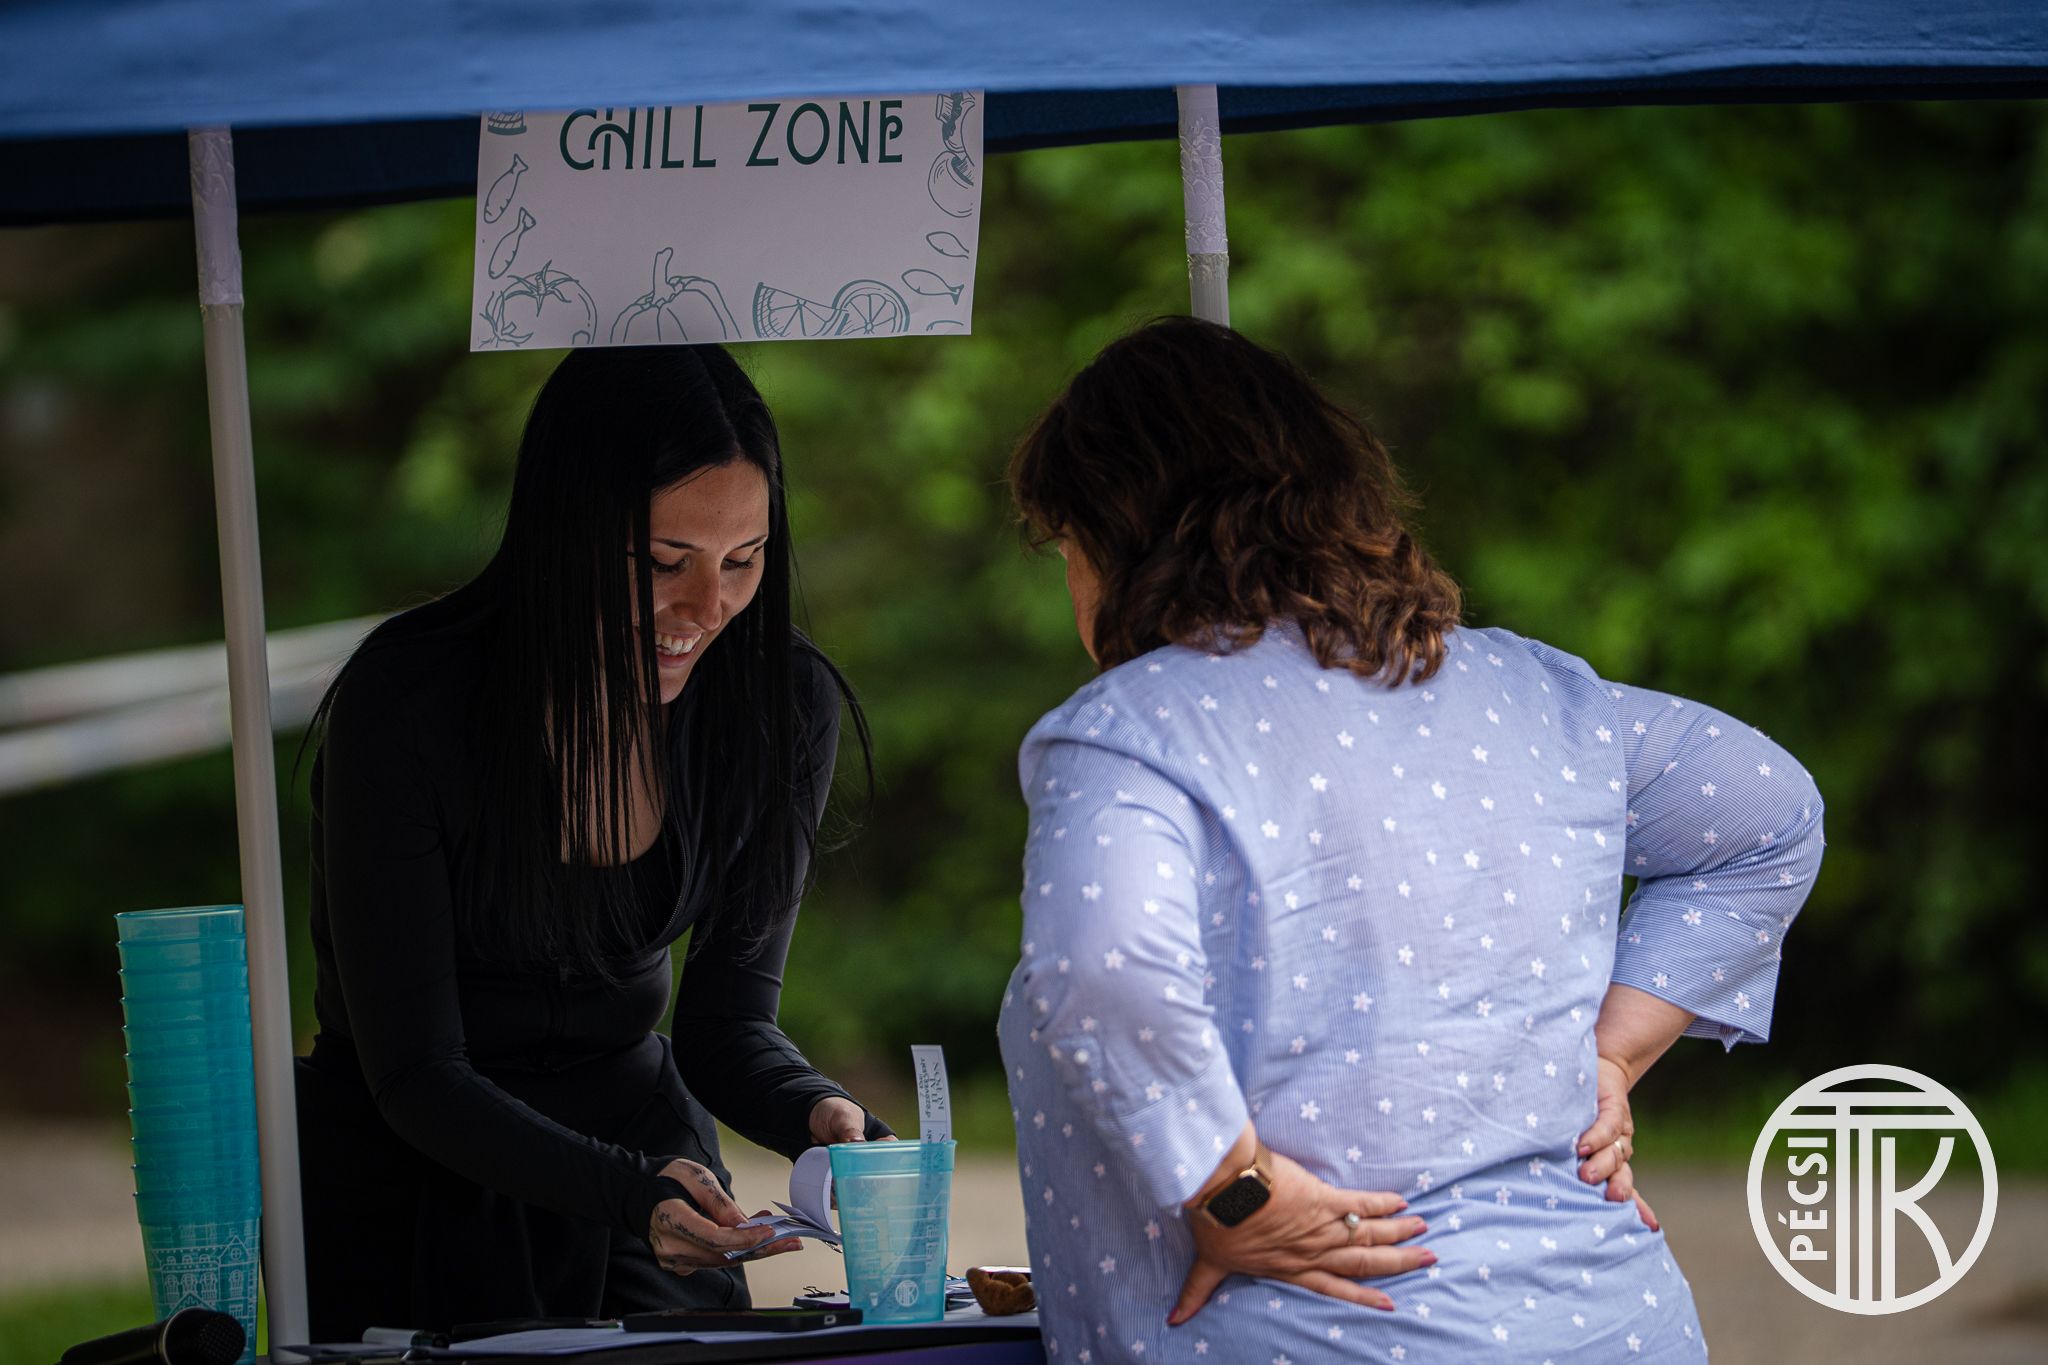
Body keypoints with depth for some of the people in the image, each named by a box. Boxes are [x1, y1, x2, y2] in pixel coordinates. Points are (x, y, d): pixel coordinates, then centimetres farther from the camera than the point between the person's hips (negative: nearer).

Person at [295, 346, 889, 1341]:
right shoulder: (404, 702, -24)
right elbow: (414, 1073, -21)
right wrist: (625, 1191, -37)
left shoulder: (779, 702, -10)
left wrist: (821, 1116, -24)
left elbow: (727, 1022, -2)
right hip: (417, 1176, -3)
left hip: (641, 1131, 4)